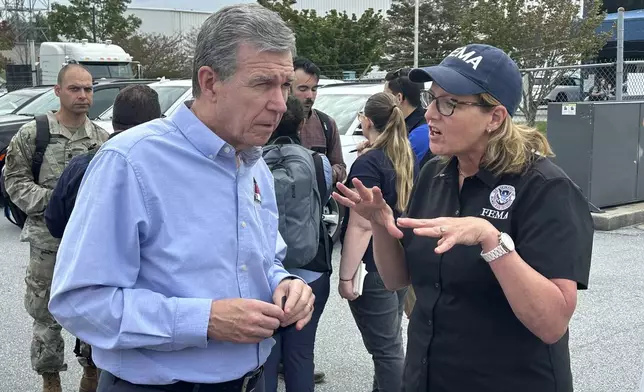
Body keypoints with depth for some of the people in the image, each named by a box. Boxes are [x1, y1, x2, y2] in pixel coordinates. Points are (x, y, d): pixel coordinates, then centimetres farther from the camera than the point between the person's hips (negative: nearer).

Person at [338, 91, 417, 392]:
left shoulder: (368, 163, -16)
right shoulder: (409, 158, 8)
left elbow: (362, 226, -22)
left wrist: (346, 276, -19)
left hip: (375, 268, -9)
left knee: (385, 347, 0)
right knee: (391, 340, 20)